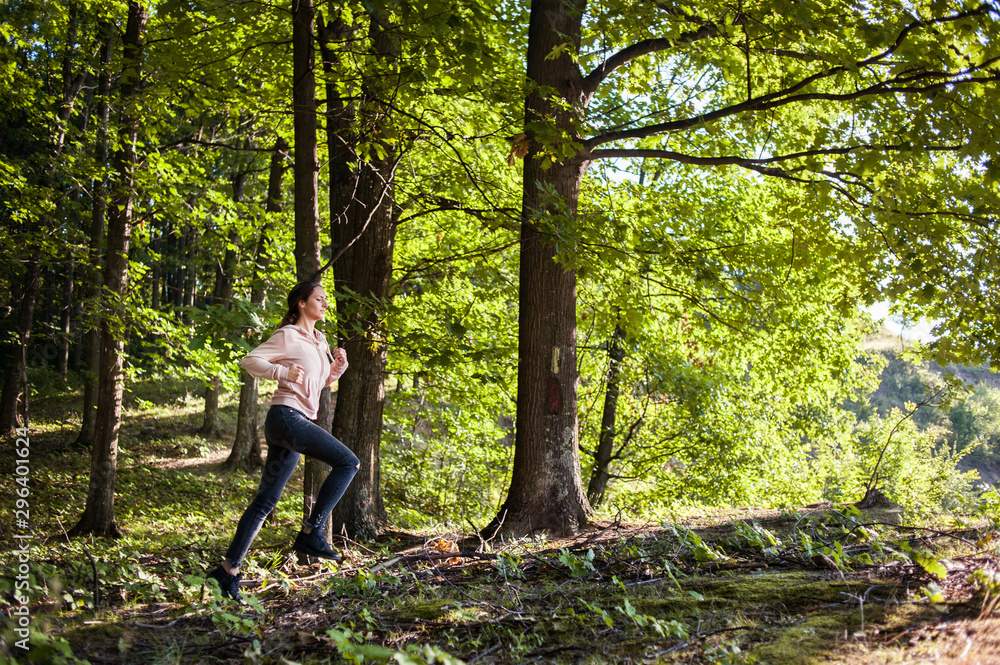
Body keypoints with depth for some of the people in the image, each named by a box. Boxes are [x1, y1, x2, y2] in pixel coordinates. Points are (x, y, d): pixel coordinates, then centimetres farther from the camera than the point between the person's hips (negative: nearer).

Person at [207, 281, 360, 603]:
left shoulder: (319, 340, 21)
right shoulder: (288, 336, -3)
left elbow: (324, 380, 30)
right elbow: (250, 360, -8)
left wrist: (339, 365, 10)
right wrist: (283, 372, -22)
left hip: (299, 421, 9)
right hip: (286, 416, -9)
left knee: (266, 501, 8)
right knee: (347, 462, -17)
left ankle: (229, 569, 11)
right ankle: (310, 533, -13)